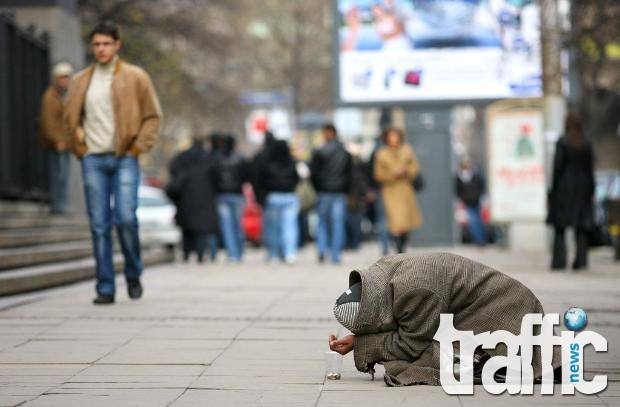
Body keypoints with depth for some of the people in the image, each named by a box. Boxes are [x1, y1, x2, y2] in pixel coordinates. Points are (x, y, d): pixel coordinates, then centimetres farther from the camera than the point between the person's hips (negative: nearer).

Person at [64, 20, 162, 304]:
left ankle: (133, 274, 11)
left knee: (126, 218, -13)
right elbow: (71, 118, 20)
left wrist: (138, 147, -4)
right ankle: (105, 288, 4)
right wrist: (79, 148, 7)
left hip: (124, 158, -2)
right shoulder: (81, 81, 10)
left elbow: (153, 116, 5)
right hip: (93, 160, 3)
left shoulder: (136, 77, 3)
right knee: (99, 225, 0)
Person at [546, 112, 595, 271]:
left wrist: (553, 189, -5)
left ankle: (559, 260, -5)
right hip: (582, 187, 3)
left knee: (559, 227, 2)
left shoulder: (562, 142, -7)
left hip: (564, 187, -3)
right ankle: (581, 259, 2)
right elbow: (590, 168, 5)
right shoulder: (586, 144, 3)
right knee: (581, 227, 7)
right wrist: (591, 191, 11)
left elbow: (557, 167, -10)